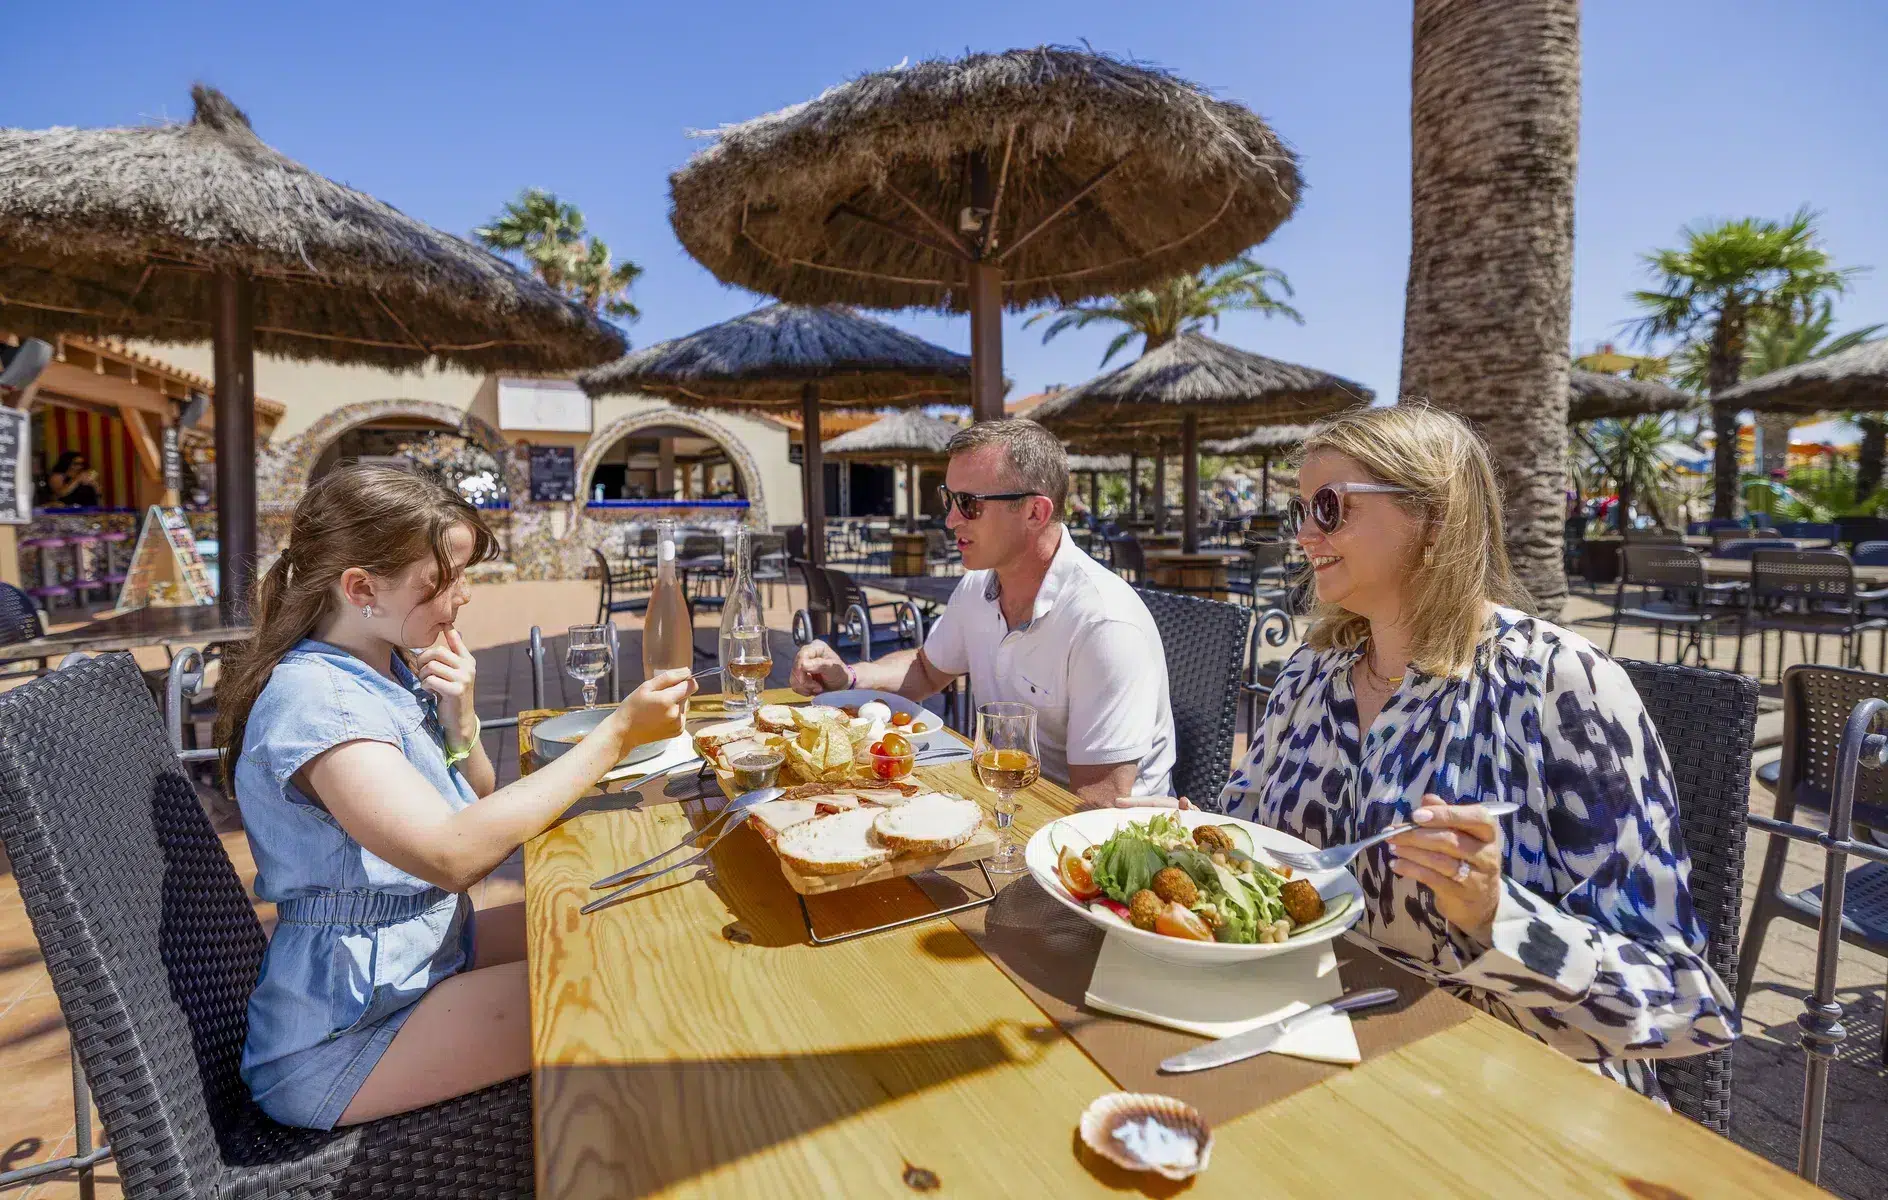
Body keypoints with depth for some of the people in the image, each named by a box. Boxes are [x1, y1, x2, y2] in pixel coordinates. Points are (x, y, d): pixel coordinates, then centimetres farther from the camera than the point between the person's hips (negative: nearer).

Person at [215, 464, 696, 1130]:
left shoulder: (391, 670, 3)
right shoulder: (312, 699, -24)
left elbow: (478, 807, 10)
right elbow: (454, 855, -36)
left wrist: (460, 720, -10)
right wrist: (617, 733, -33)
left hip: (426, 946, 9)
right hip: (341, 1037, -9)